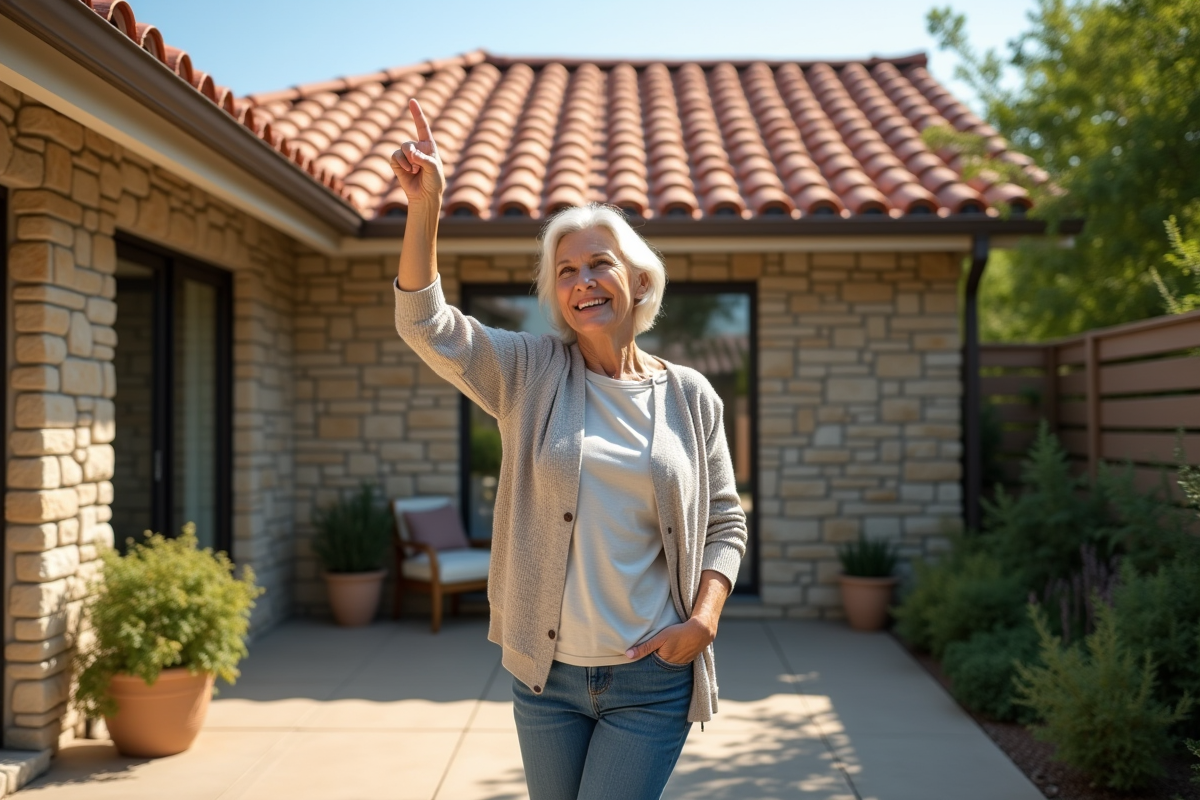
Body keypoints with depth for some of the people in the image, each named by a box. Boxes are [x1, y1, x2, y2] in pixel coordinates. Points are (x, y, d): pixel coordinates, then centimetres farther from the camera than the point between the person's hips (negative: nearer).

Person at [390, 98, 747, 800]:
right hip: (547, 673, 2)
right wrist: (425, 206, -22)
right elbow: (426, 325, -12)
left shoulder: (689, 397, -1)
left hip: (650, 680, -1)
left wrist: (704, 616, -9)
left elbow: (726, 521, 5)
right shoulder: (531, 374, -1)